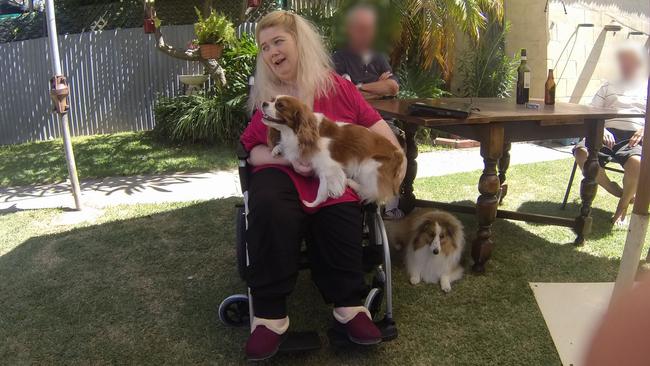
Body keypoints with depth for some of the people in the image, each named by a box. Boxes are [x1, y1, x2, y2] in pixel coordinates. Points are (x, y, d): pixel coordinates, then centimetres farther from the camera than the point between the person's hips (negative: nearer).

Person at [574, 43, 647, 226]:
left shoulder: (646, 89, 20)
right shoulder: (608, 88, 25)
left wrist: (644, 131, -11)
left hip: (634, 137, -2)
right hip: (607, 134, 2)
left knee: (636, 162, -37)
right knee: (581, 153, -31)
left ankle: (623, 205, -8)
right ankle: (615, 190, -5)